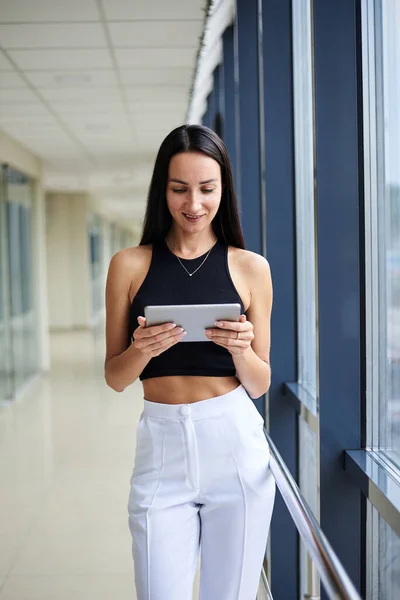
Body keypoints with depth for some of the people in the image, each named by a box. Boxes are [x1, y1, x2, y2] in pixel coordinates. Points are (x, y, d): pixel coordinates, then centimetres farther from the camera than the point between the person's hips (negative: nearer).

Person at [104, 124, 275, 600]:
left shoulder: (251, 268, 2)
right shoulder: (129, 265, 2)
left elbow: (259, 385, 6)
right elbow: (115, 378, 6)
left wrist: (240, 348, -14)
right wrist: (142, 349, -14)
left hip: (236, 446, 0)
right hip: (161, 449, 0)